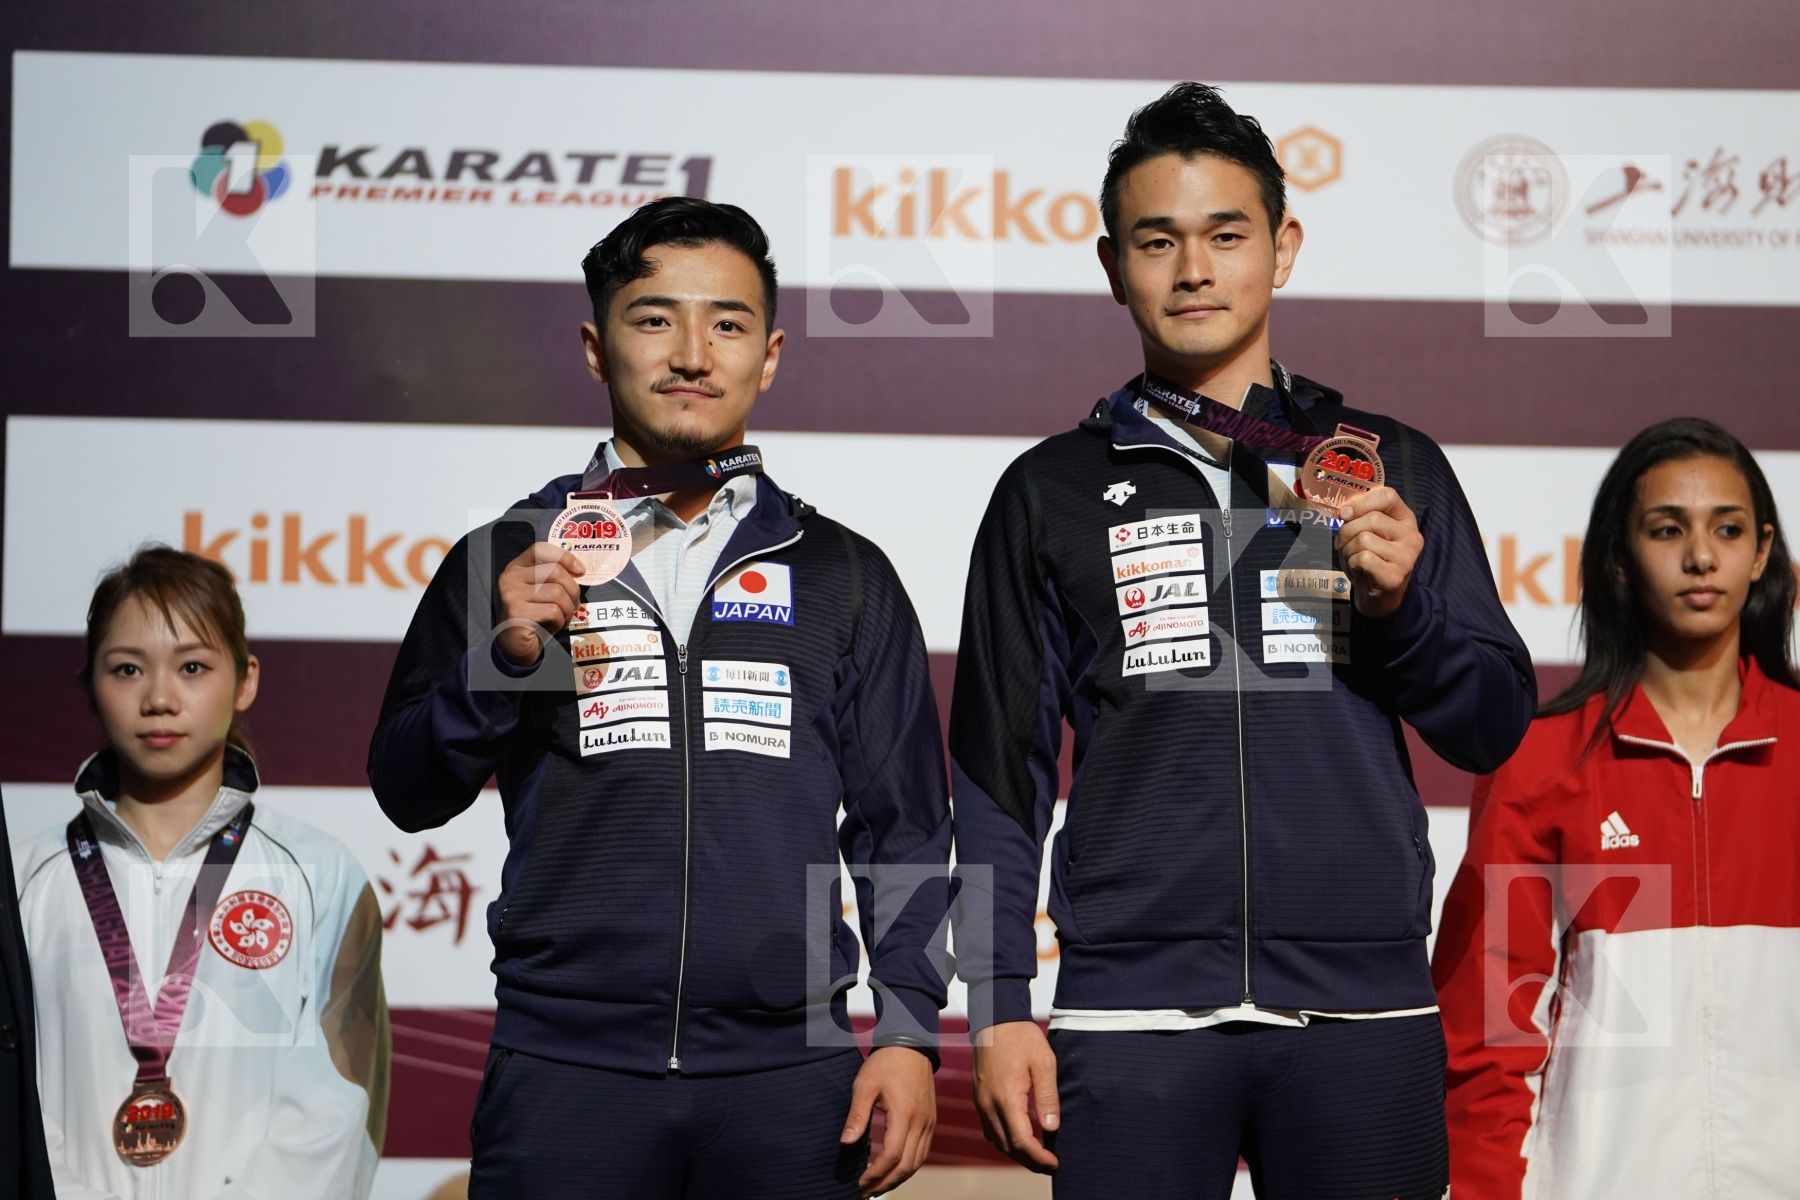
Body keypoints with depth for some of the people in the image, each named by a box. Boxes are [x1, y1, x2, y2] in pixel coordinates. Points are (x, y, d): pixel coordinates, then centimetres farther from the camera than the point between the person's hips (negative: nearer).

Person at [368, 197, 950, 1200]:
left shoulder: (844, 578, 10)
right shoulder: (509, 561, 8)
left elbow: (902, 831, 9)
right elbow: (409, 794, 5)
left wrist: (909, 1032, 0)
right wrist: (506, 657, -11)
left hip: (789, 1079, 1)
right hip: (563, 1075, 0)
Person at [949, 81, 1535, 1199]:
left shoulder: (1389, 468, 11)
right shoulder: (1053, 491, 9)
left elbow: (1496, 727, 11)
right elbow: (997, 770, 9)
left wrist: (1400, 601, -8)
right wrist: (1000, 1005, 2)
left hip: (1363, 1015, 1)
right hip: (1132, 1016, -1)